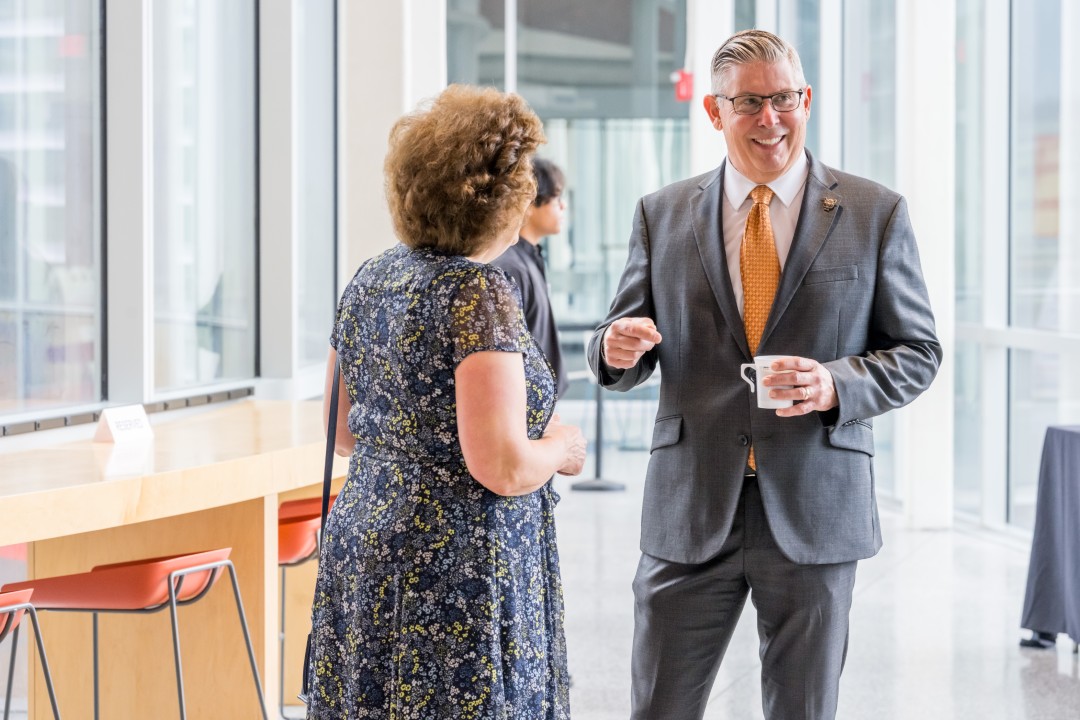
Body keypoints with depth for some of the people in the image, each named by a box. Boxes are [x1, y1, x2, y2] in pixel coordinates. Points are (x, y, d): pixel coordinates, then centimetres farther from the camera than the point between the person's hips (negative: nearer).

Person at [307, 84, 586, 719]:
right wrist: (560, 449, -3)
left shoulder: (371, 280, 7)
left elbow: (343, 432, 16)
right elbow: (501, 468, -21)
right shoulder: (479, 293, -17)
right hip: (460, 574, -8)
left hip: (360, 550, 8)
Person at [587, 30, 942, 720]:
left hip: (816, 511, -1)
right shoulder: (662, 215, 7)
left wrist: (836, 384, -16)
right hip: (690, 508, 1)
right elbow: (626, 348, 12)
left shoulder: (876, 214, 1)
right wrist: (617, 347, -13)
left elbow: (918, 352, 4)